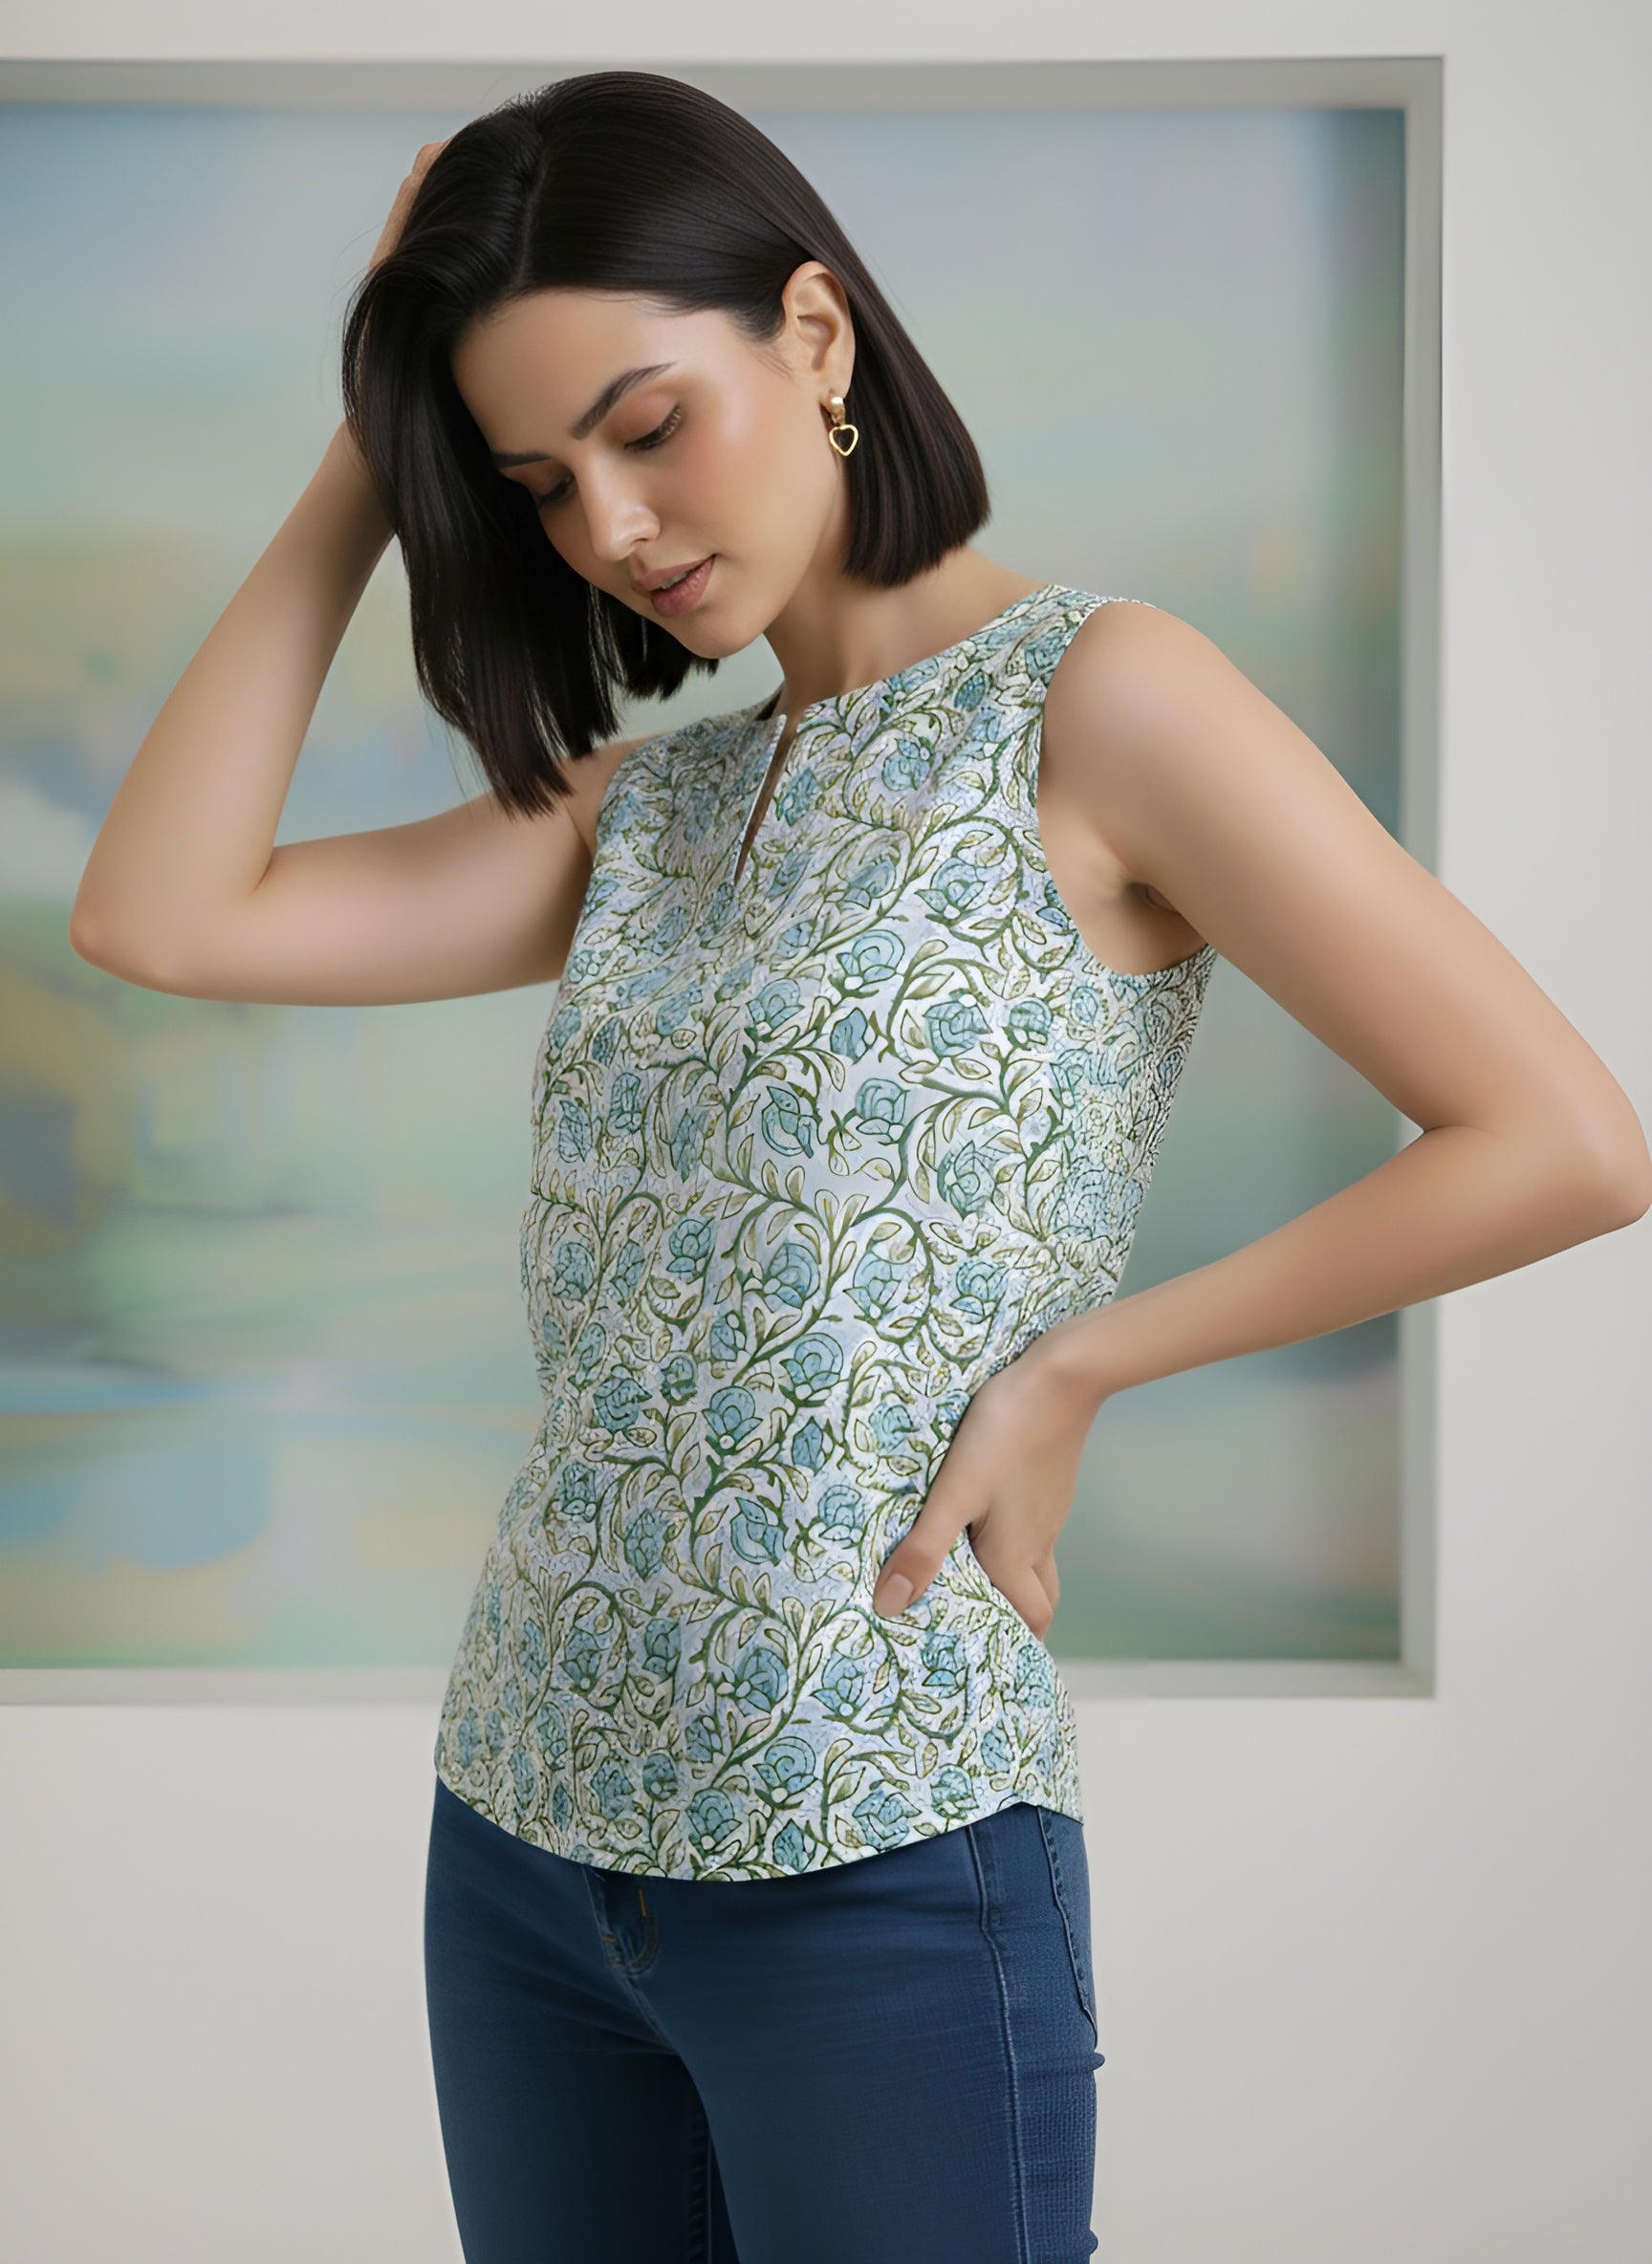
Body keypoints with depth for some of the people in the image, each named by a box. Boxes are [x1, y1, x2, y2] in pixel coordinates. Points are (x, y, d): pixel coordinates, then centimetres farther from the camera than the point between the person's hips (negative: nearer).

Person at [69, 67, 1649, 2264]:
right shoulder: (646, 806, 12)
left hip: (874, 1851, -6)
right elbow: (159, 916, 1)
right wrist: (360, 477, 3)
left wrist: (1076, 1363, -10)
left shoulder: (1092, 697, -7)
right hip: (530, 1824, 6)